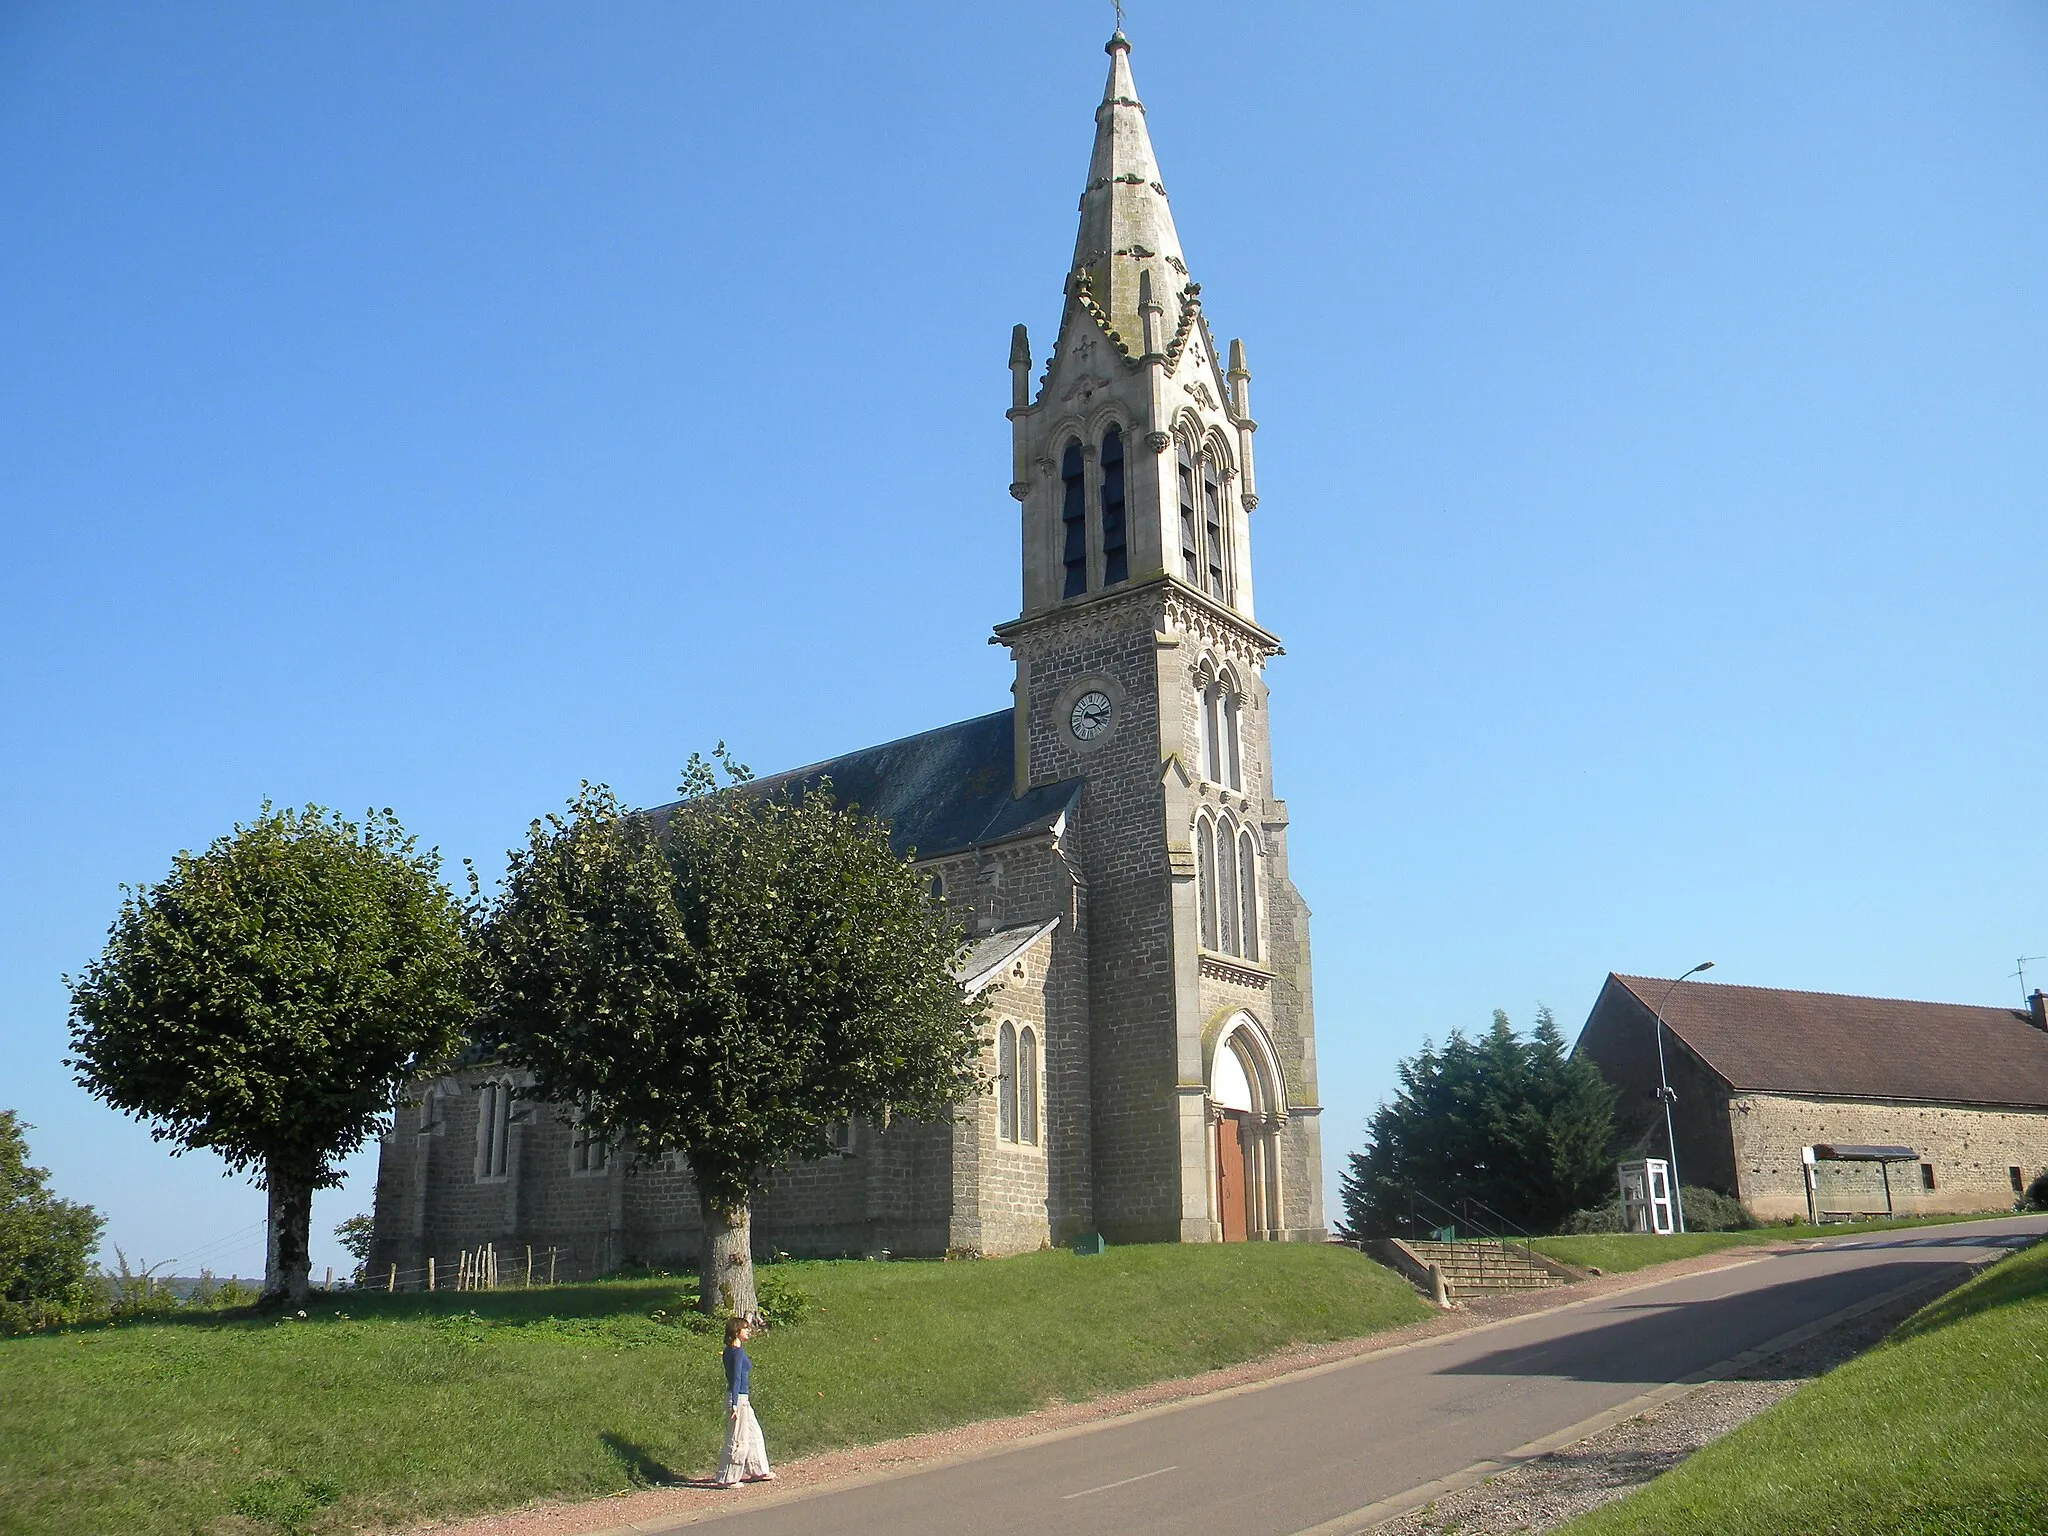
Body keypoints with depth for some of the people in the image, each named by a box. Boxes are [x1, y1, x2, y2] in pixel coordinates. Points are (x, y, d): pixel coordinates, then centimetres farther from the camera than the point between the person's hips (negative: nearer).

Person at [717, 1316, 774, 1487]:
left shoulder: (730, 1350, 9)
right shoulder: (738, 1352, -18)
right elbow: (736, 1378, -21)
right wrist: (734, 1405, -23)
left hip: (741, 1398, 10)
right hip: (738, 1398, -10)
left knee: (754, 1433, 18)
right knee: (737, 1440, -1)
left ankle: (757, 1471, 26)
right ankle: (726, 1479, 7)